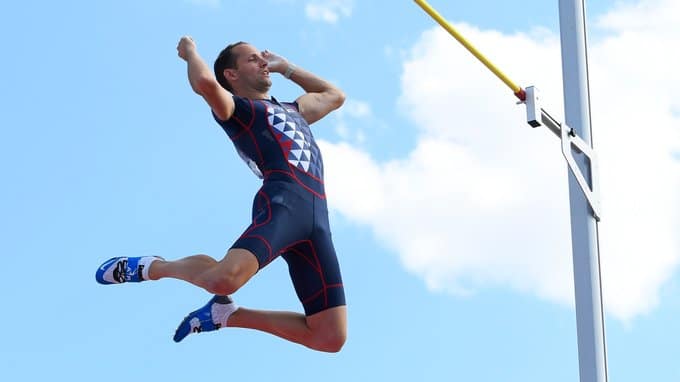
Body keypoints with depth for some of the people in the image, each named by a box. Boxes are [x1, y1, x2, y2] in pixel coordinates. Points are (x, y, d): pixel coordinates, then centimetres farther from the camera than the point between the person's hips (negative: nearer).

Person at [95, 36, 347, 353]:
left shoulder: (291, 109, 36)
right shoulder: (233, 108, 14)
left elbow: (335, 96, 51)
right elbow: (205, 83, -8)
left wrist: (284, 67, 44)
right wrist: (190, 51, 13)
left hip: (317, 219, 6)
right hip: (282, 202, -6)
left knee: (331, 338, -6)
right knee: (224, 278, -34)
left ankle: (227, 314, 8)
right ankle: (152, 267, 0)